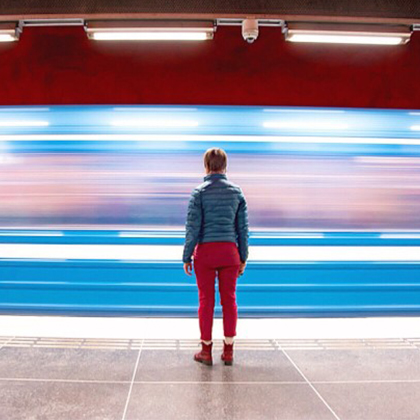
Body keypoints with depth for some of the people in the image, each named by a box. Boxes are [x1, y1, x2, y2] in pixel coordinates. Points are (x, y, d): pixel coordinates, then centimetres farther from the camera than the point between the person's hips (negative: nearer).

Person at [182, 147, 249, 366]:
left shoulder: (199, 192, -6)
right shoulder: (237, 192, 3)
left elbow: (193, 227, -10)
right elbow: (243, 228, 3)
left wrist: (186, 258, -2)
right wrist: (243, 258, 11)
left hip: (205, 251, -2)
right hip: (229, 251, 2)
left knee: (206, 300, 6)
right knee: (229, 299, 10)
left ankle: (206, 351, 14)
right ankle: (228, 350, 16)